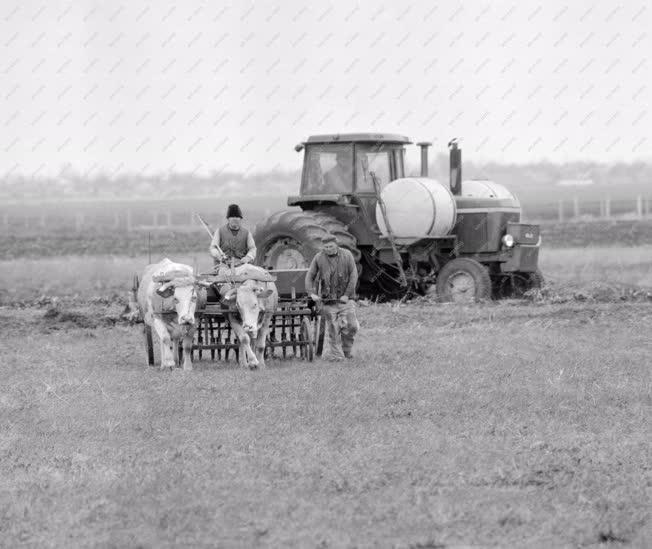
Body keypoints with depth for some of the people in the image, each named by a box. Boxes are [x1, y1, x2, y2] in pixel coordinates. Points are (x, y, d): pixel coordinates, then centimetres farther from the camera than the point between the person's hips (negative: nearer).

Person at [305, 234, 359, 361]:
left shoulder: (347, 255, -1)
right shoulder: (318, 258, 0)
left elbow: (353, 275, -2)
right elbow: (310, 276, 5)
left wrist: (347, 294, -8)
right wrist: (312, 293, -10)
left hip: (345, 298, 0)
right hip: (328, 298, 0)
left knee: (351, 326, -8)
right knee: (333, 328, -2)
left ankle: (347, 349, 16)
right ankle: (336, 354, 6)